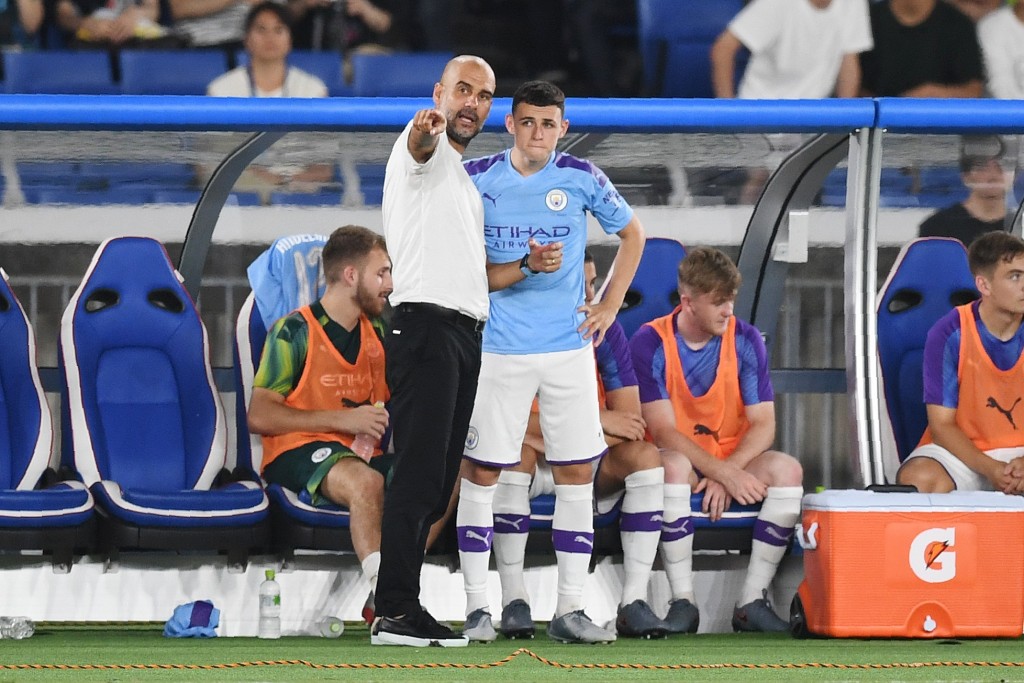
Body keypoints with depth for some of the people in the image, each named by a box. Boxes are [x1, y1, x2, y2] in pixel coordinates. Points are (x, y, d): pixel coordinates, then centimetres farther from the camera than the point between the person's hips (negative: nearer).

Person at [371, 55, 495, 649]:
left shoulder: (466, 179, 26)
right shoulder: (427, 149, -1)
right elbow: (420, 145, -28)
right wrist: (429, 128, -52)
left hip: (465, 333, 9)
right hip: (426, 326, -9)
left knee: (436, 483, 7)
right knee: (419, 473, -15)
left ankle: (402, 605, 8)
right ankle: (394, 614, -18)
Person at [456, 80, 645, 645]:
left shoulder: (581, 178, 1)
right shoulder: (476, 180, -3)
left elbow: (631, 234, 17)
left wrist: (610, 306, 9)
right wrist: (527, 268, -20)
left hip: (569, 348, 2)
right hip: (498, 350, -2)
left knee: (576, 474, 0)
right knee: (481, 472, -2)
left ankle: (569, 609, 6)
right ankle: (477, 608, 6)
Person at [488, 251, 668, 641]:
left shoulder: (604, 329, -4)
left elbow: (629, 418, -10)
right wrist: (596, 421, -26)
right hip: (531, 464, -3)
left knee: (646, 456, -23)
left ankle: (634, 602, -26)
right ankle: (514, 601, -31)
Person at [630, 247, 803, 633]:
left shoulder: (745, 340, -2)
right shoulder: (650, 343, -10)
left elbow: (763, 424, -5)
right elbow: (663, 431, -16)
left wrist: (728, 474, -22)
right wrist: (726, 473, -27)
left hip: (734, 461, 3)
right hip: (679, 460, -3)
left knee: (787, 469, -26)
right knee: (674, 466, -38)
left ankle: (752, 601, -23)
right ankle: (683, 602, -32)